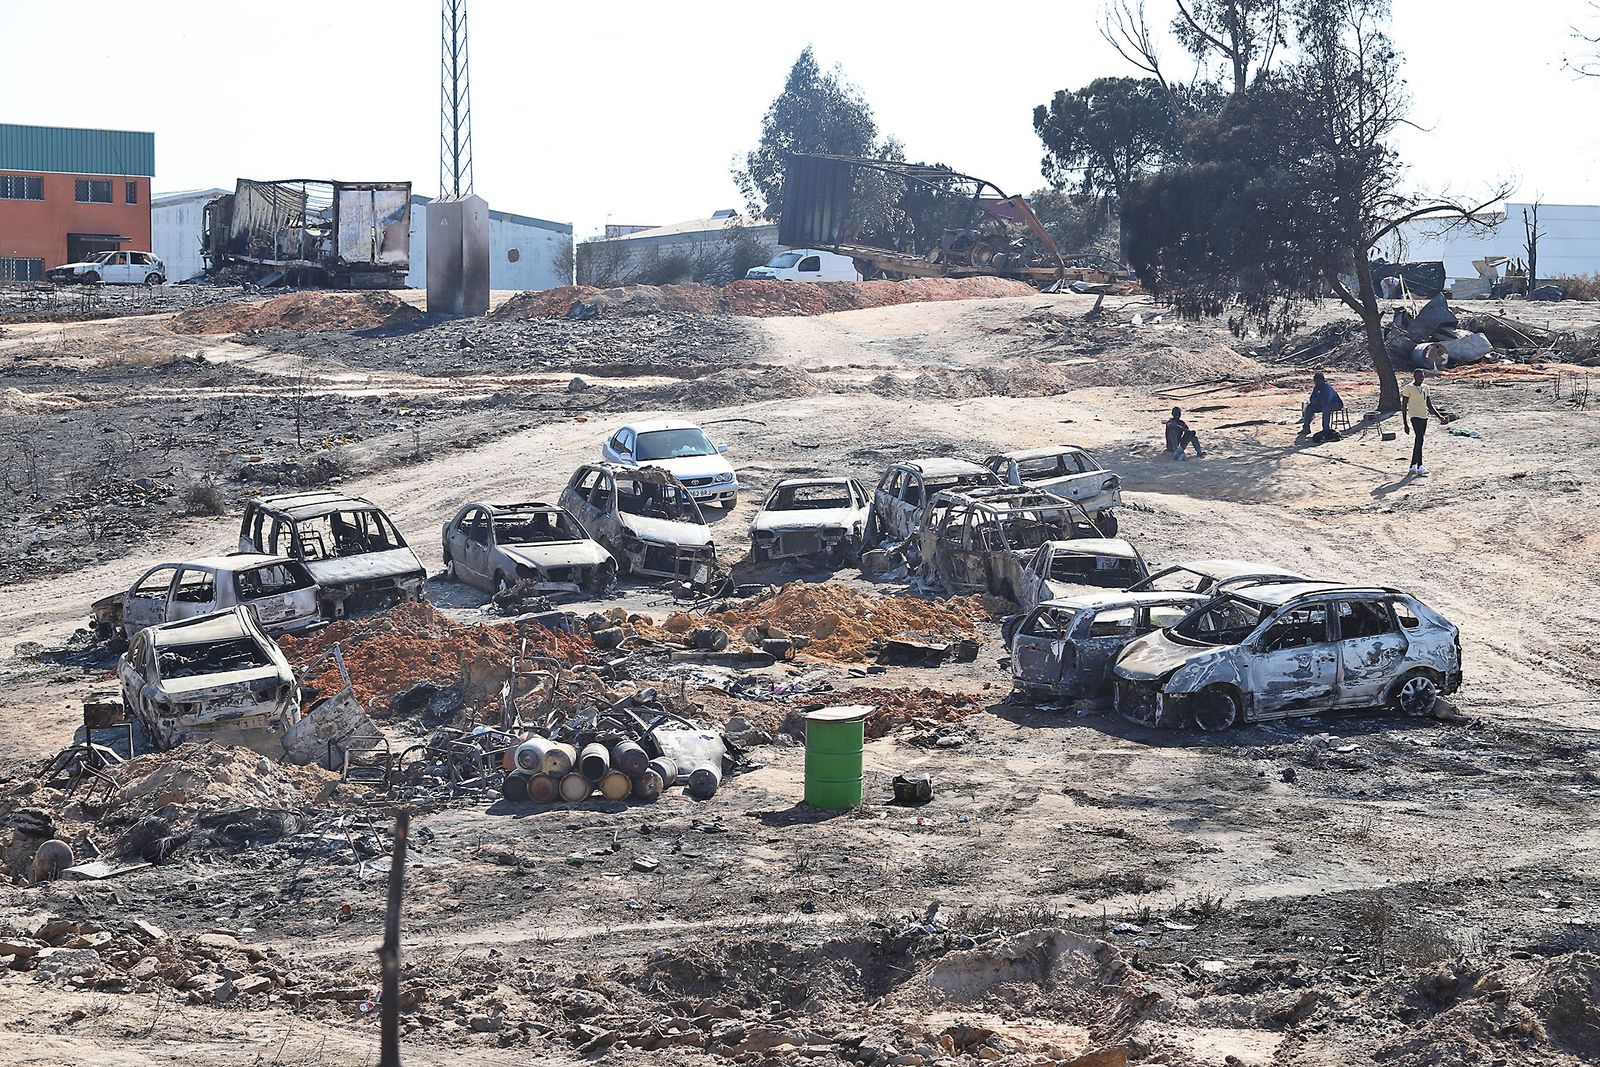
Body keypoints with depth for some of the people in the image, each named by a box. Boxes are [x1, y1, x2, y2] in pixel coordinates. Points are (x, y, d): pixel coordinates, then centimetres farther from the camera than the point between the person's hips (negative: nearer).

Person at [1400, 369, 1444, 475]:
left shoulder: (1425, 388, 14)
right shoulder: (1409, 388, -5)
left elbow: (1429, 405, 19)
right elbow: (1404, 406, -5)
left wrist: (1439, 416, 5)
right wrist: (1405, 423, -8)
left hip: (1424, 417, 7)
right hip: (1415, 416, -7)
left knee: (1418, 441, 8)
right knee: (1419, 439, -18)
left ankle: (1413, 466, 14)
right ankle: (1419, 466, -20)